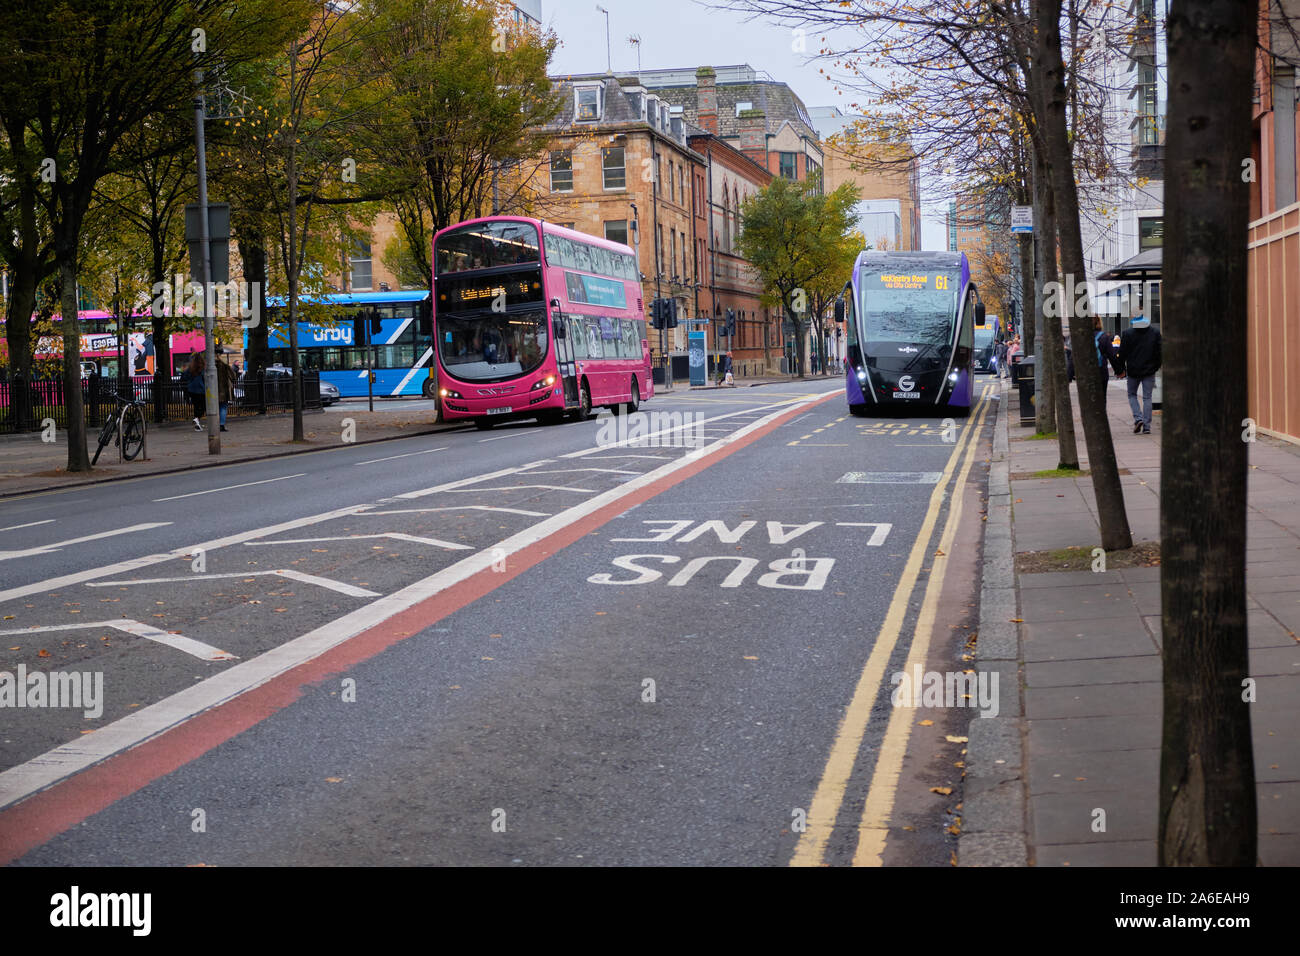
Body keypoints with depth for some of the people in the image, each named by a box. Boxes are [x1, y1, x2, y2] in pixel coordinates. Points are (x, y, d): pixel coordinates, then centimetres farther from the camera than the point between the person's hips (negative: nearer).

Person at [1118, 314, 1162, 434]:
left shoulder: (1127, 333, -8)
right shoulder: (1155, 332, 0)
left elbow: (1122, 353, -5)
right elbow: (1159, 351, 5)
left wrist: (1121, 368, 6)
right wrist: (1157, 366, 16)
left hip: (1133, 370, -2)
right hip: (1149, 370, 2)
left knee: (1132, 394, 15)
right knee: (1147, 397, 5)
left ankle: (1138, 418, -6)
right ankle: (1146, 426, 2)